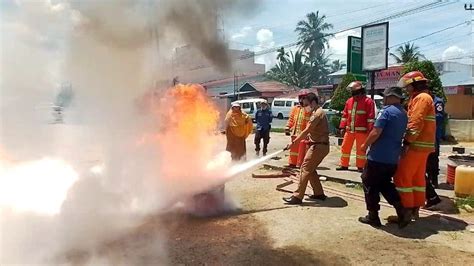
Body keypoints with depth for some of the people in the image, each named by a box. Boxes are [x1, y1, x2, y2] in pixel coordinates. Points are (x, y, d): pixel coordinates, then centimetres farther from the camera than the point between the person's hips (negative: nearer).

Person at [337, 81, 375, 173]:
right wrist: (342, 127, 8)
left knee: (360, 149, 2)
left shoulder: (368, 101, -6)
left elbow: (371, 117, -10)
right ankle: (344, 165, 22)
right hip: (349, 130, 6)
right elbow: (345, 115, 13)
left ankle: (360, 166, 13)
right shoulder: (349, 101, 11)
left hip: (361, 130, -6)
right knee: (345, 147, 10)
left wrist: (370, 130, -15)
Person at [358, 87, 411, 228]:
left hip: (378, 157, -8)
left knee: (370, 185, 6)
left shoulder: (387, 111, -15)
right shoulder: (404, 114, 13)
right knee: (385, 184, 22)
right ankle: (401, 211, 11)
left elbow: (376, 132, -20)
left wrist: (365, 145, -5)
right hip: (393, 158, 8)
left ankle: (373, 216, 12)